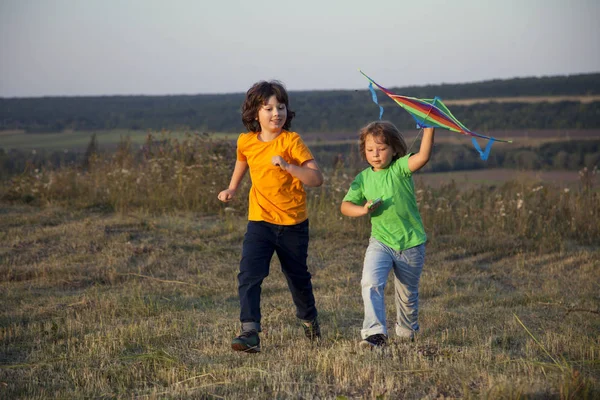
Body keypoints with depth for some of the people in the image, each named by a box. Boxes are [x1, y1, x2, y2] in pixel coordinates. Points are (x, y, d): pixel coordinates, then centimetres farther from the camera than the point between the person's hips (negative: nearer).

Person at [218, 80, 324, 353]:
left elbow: (316, 178, -19)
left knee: (298, 276, 16)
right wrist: (232, 189, 15)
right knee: (248, 274, -18)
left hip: (293, 223, -2)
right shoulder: (246, 142, 0)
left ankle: (309, 319, 43)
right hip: (260, 221, 2)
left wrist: (287, 166, -31)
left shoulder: (291, 141, -12)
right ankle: (250, 333, -21)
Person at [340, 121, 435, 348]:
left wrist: (429, 128, -37)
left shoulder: (400, 169, -10)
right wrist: (363, 210, -15)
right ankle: (375, 333, -26)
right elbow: (345, 206, 5)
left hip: (411, 244, -2)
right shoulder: (363, 179, 1)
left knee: (407, 294, 15)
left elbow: (423, 157, -28)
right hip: (380, 242, 2)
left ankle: (407, 332, 40)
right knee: (371, 283, -23)